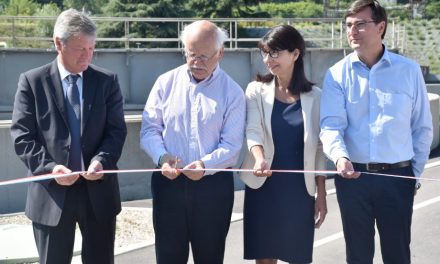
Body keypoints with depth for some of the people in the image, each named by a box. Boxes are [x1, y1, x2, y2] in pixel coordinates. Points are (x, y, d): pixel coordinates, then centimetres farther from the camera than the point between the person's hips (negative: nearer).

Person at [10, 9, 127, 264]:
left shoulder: (107, 81, 5)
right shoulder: (32, 81, -1)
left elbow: (117, 130, 2)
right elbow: (22, 136, -4)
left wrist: (101, 160, -17)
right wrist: (49, 167, -19)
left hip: (99, 190, 2)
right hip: (52, 193, -2)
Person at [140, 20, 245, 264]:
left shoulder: (232, 92, -2)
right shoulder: (166, 83, 4)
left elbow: (231, 145, -8)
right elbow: (150, 129, 3)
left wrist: (206, 165, -26)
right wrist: (162, 157, -17)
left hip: (213, 186, -1)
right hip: (168, 183, 1)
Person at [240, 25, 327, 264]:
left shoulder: (314, 96, 2)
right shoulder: (256, 90, 0)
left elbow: (319, 149, 4)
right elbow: (253, 131, -13)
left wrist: (321, 195, 2)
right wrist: (260, 159, -34)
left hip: (300, 190, 0)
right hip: (264, 187, 0)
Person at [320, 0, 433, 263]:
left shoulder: (409, 70, -1)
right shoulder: (337, 74, -1)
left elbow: (422, 127, 5)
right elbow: (331, 124, -10)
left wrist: (415, 173, 5)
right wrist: (340, 156, -28)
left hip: (397, 176, 0)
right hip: (353, 176, 0)